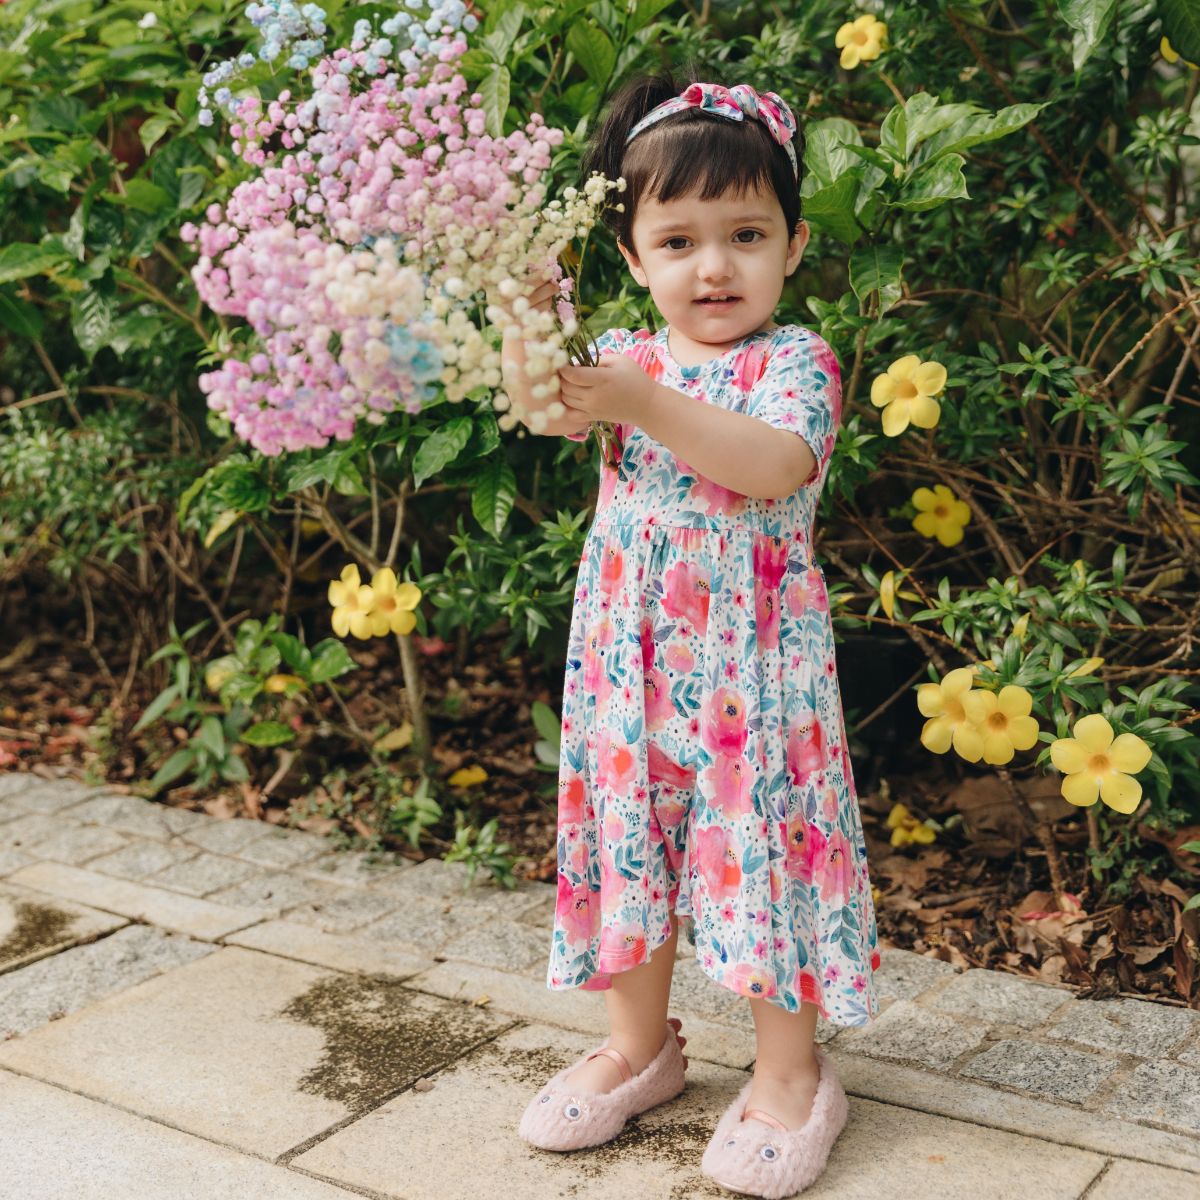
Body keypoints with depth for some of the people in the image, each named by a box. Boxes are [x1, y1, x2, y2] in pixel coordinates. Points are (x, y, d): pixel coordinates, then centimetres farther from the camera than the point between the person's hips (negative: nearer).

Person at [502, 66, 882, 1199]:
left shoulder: (795, 360, -5)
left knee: (758, 841, 1)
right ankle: (638, 1042, 32)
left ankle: (789, 1072, 18)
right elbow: (543, 410, -10)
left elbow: (773, 465, -25)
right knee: (630, 834, 13)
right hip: (631, 658, 5)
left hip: (752, 660, -5)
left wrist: (649, 406, -33)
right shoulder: (628, 357, 8)